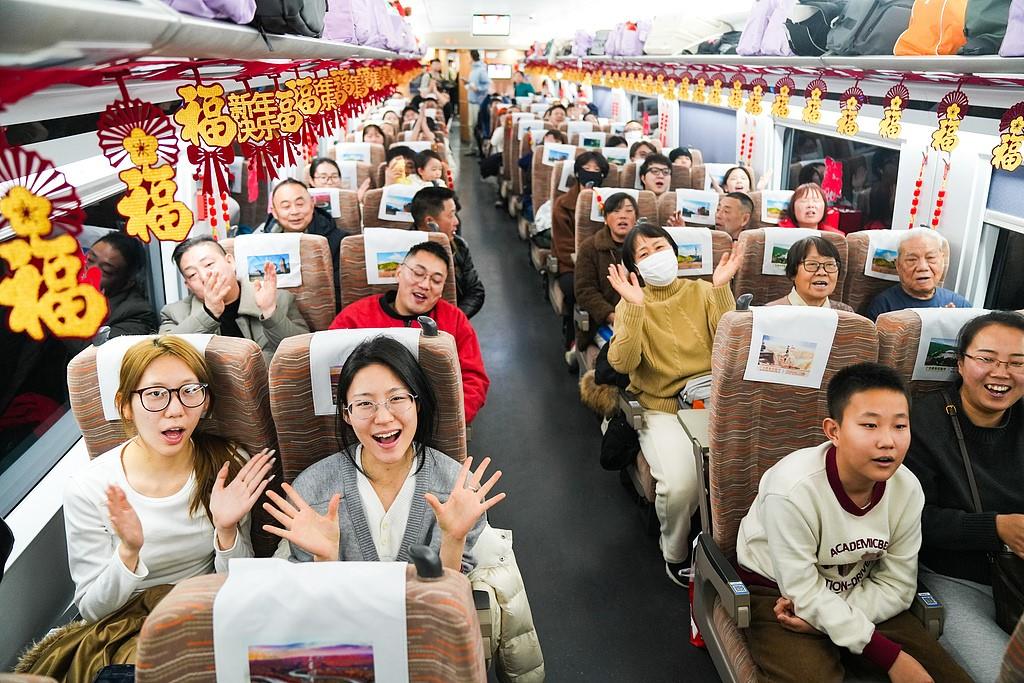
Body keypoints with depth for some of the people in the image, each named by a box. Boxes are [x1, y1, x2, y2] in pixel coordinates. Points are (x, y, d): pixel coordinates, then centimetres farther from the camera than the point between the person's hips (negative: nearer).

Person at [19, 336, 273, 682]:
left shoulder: (230, 467, -10)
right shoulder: (88, 488, -13)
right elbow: (91, 609, -6)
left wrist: (227, 531, -23)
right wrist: (128, 552, -27)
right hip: (124, 627, -1)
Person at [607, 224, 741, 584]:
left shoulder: (702, 291, 9)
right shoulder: (631, 304, 4)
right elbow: (622, 364, -14)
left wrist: (721, 288, -13)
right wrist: (635, 306, -21)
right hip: (661, 408, -2)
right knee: (680, 483, -28)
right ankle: (675, 554, 4)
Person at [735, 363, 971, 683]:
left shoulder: (908, 489, -12)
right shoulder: (792, 489, -29)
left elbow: (896, 585, -5)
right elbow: (802, 590, -22)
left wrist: (825, 616, -22)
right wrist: (890, 657, -21)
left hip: (860, 595, 6)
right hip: (776, 591, -5)